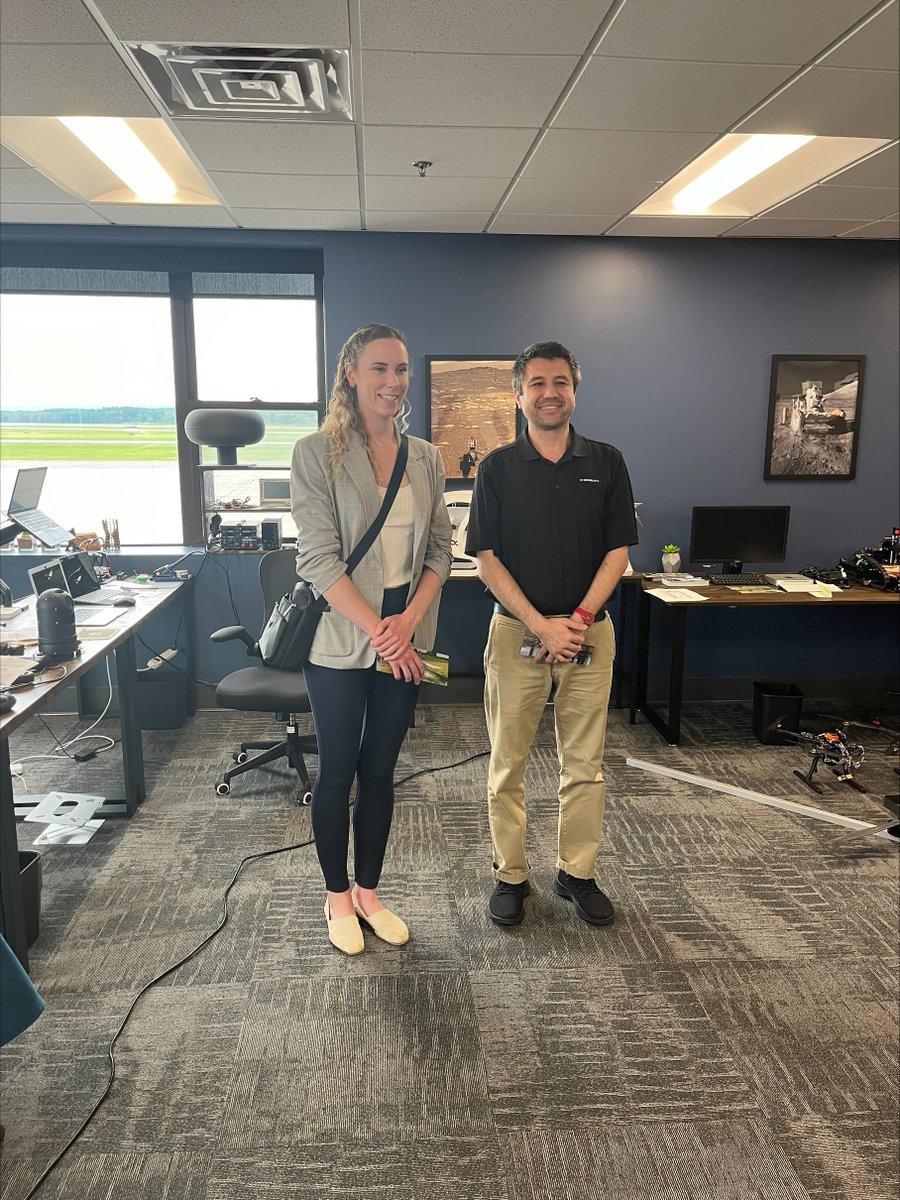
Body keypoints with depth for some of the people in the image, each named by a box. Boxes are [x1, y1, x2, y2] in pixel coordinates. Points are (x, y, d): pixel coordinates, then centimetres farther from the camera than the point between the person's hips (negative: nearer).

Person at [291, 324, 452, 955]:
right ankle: (338, 897, 31)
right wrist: (377, 632, -18)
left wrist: (409, 621, -10)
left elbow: (440, 550, 6)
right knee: (338, 771, 10)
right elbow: (319, 558, -15)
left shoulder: (426, 458, 6)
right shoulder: (318, 453, -9)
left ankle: (369, 891, 33)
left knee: (380, 769, 15)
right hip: (341, 638, -4)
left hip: (405, 637, 4)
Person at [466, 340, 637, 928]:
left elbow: (618, 551, 1)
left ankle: (578, 873, 26)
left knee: (585, 764, 10)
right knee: (508, 763, 7)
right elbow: (487, 558, -5)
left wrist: (578, 619, -12)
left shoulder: (606, 462, 4)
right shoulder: (498, 467, 0)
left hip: (588, 632, 1)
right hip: (516, 633, -1)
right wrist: (542, 625, -14)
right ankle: (511, 875, 23)